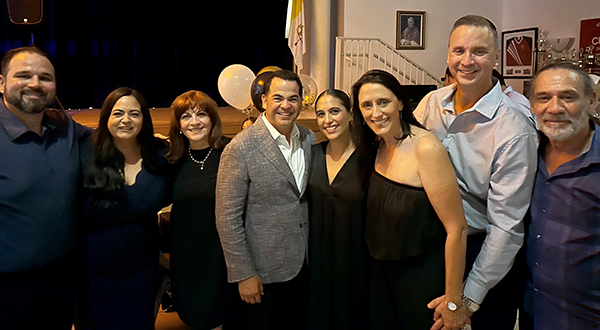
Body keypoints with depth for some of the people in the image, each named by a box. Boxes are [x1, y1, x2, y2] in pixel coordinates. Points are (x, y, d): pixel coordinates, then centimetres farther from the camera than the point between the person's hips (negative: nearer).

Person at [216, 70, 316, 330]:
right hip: (264, 273, -5)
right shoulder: (241, 148, -17)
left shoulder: (309, 139, 1)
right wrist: (244, 274, -14)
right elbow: (227, 217, -16)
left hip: (304, 265, 6)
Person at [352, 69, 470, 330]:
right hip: (383, 271, 7)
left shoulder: (426, 148, -25)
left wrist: (453, 302, -20)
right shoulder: (381, 145, -1)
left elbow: (457, 228, -24)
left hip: (424, 276, -7)